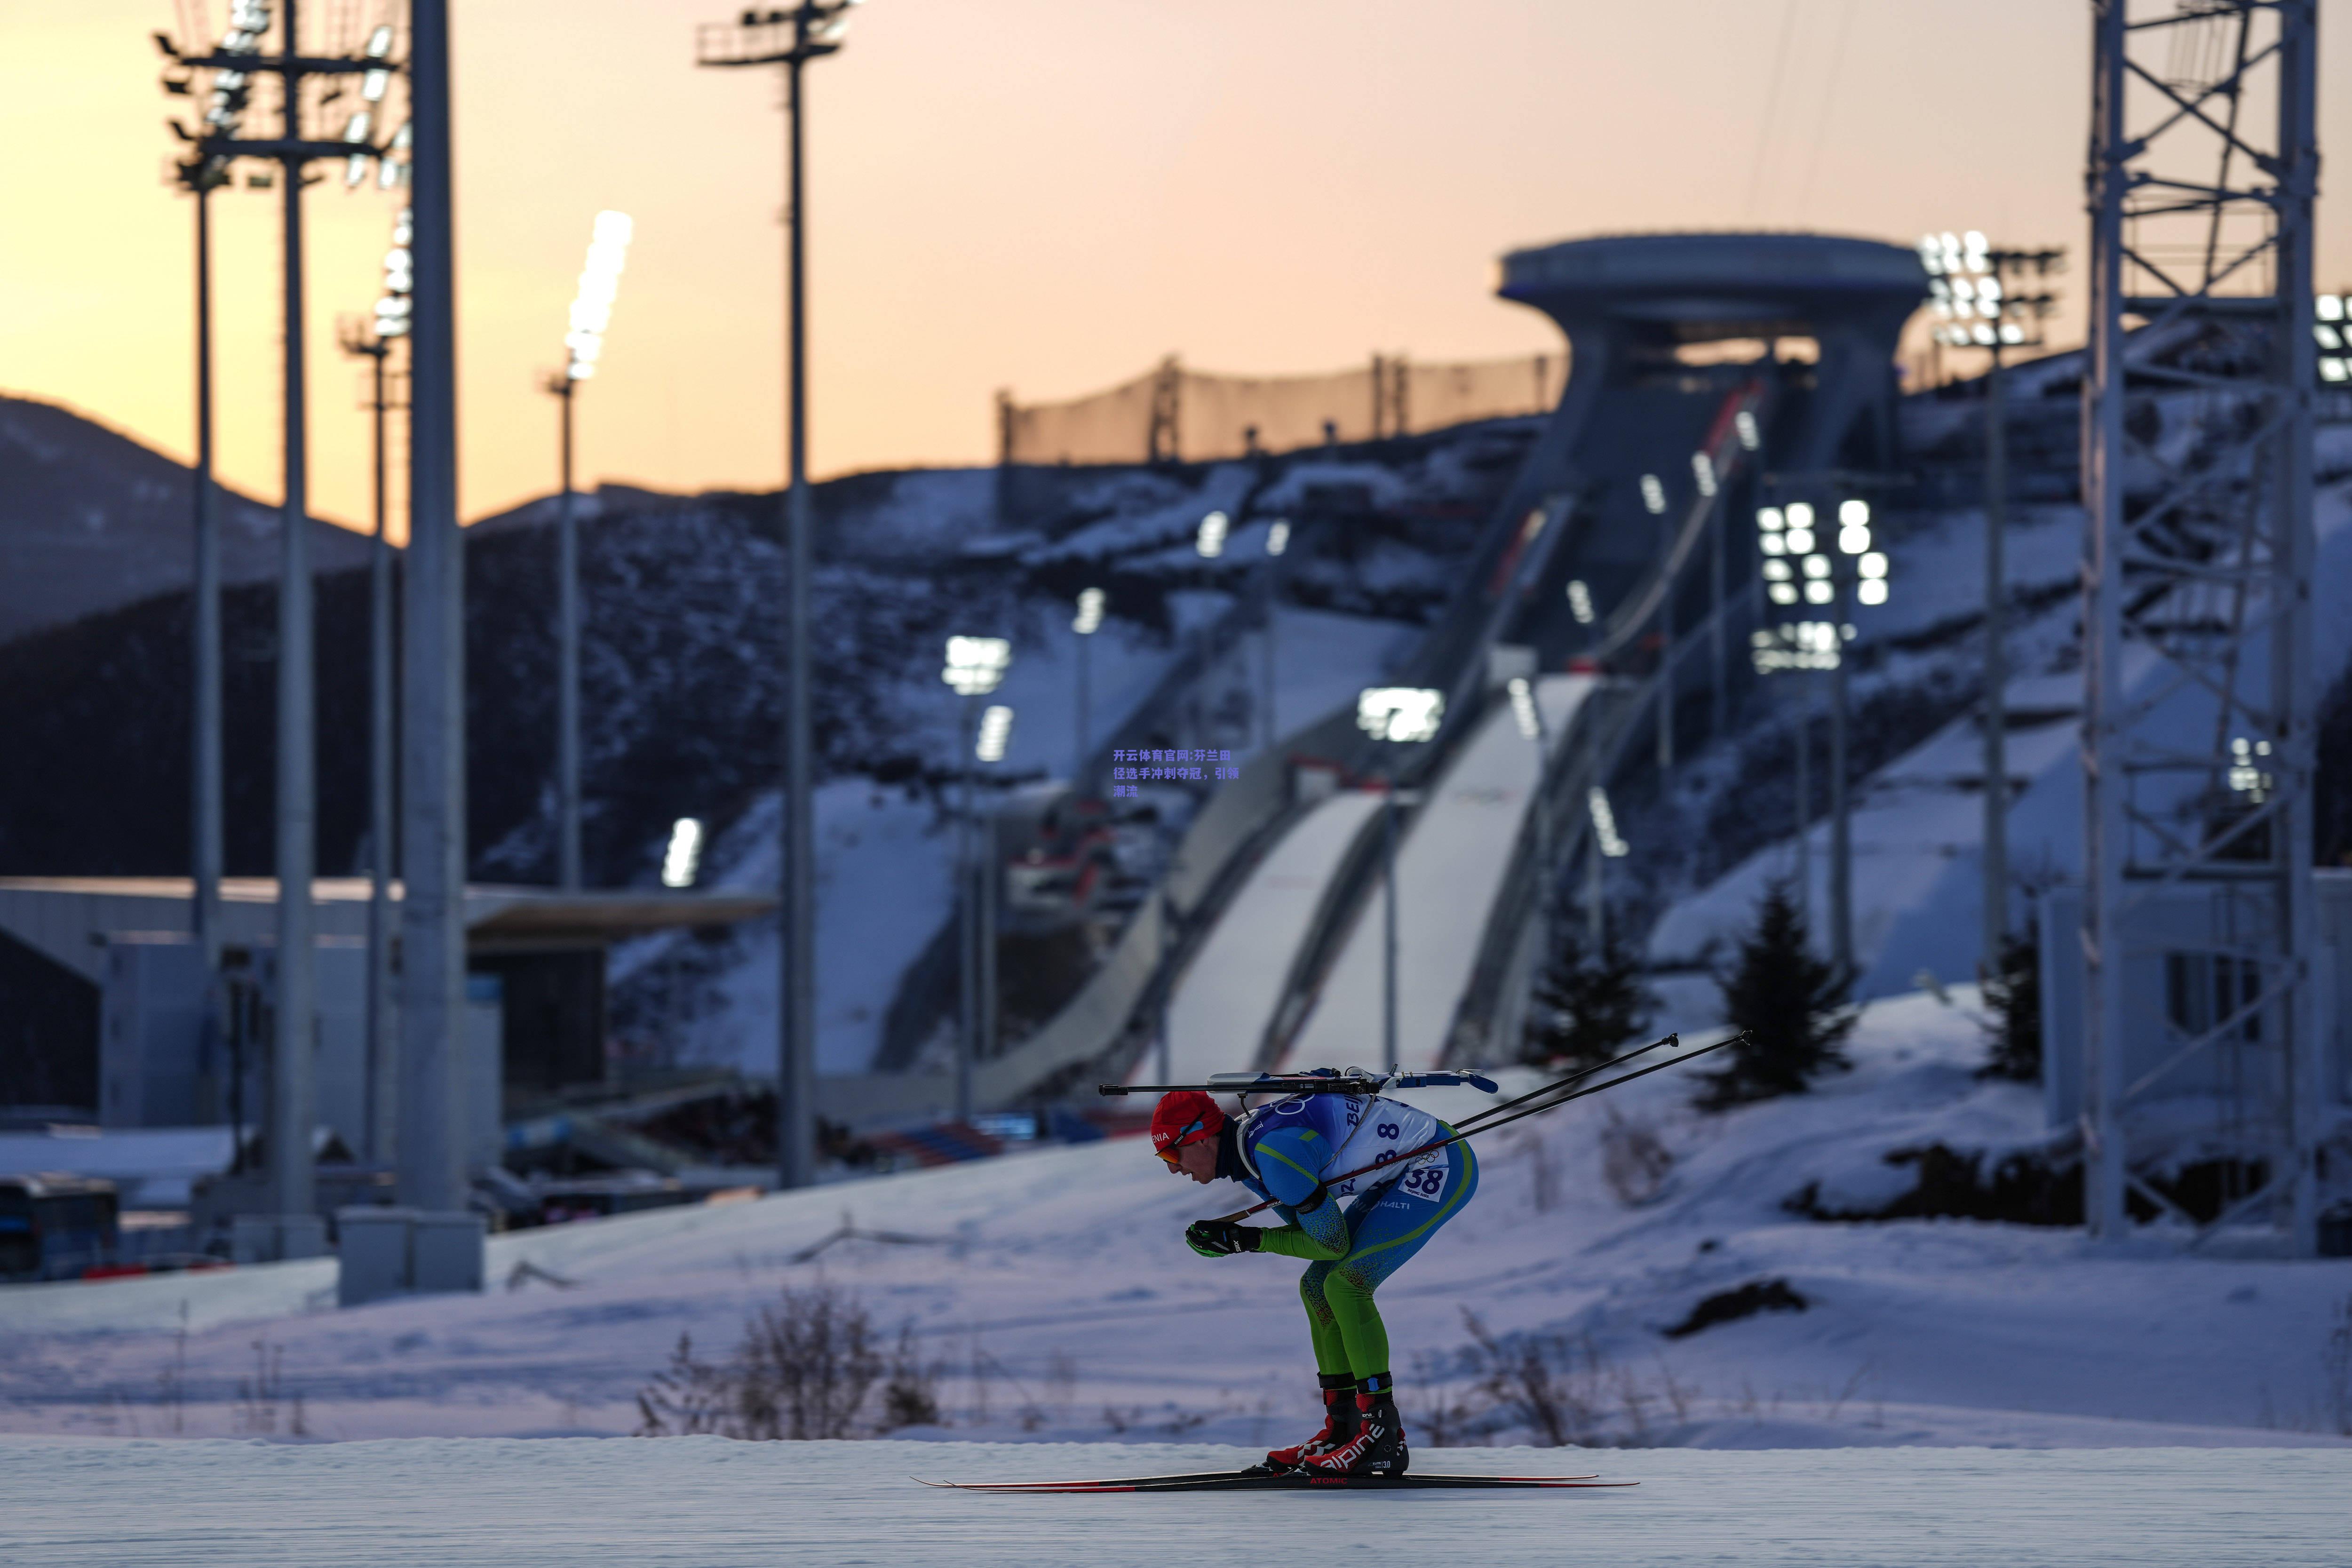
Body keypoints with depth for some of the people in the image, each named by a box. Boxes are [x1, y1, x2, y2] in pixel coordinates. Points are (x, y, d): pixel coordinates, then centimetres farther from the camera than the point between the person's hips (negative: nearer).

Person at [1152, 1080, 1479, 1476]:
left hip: (1442, 1165, -10)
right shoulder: (1248, 1148, 3)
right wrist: (1235, 1237, -7)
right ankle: (1344, 1427, 14)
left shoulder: (1274, 1152, -27)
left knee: (1344, 1286, -18)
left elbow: (1332, 1244, -20)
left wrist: (1251, 1241, -15)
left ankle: (1383, 1437, -15)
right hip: (1400, 1174, 10)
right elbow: (1310, 1232, 8)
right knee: (1317, 1287, 9)